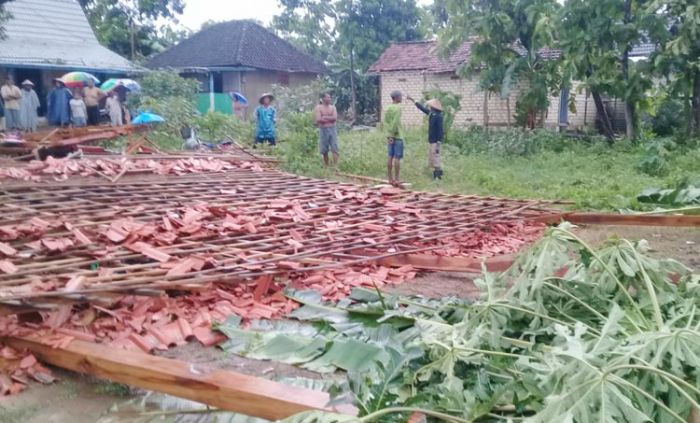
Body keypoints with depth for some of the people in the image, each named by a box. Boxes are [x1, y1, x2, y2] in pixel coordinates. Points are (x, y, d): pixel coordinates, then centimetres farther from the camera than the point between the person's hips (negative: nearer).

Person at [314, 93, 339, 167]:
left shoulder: (333, 107, 10)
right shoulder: (318, 108, 1)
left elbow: (335, 118, -5)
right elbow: (319, 119, -12)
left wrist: (325, 117, -10)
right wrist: (330, 118, -6)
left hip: (332, 129, 2)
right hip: (323, 130, -2)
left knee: (335, 148, -9)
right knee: (324, 150, 5)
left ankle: (335, 166, -12)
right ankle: (327, 166, 15)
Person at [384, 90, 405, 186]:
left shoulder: (388, 108, 11)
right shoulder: (398, 108, -12)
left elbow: (385, 122, 8)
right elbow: (396, 123, -19)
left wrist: (390, 133, 4)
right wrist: (393, 133, -12)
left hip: (389, 136, 8)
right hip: (397, 136, -8)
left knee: (390, 158, 10)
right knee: (397, 158, -5)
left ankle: (390, 179, 14)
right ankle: (396, 180, -6)